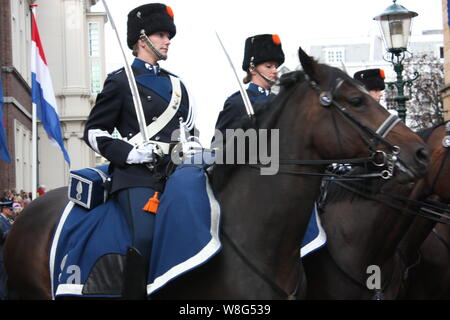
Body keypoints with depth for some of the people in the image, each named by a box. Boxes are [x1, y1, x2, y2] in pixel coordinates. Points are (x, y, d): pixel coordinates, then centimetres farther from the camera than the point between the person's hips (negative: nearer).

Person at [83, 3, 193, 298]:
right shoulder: (120, 82, 4)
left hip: (175, 173, 6)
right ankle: (133, 293, -14)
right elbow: (94, 131, 1)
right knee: (146, 237, -25)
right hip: (137, 175, -6)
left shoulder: (176, 84, 21)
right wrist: (129, 153, -13)